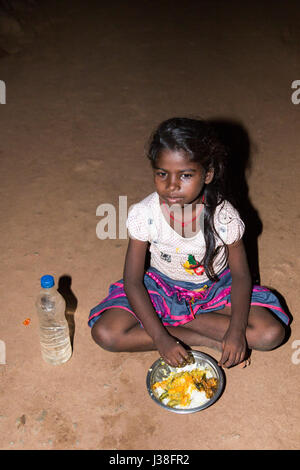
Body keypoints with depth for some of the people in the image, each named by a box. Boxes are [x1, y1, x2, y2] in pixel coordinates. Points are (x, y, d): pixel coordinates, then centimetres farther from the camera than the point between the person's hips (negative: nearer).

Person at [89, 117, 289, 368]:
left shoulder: (225, 216, -22)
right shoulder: (144, 214, -22)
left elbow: (241, 275, -11)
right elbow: (133, 281, -17)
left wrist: (236, 331, -27)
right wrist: (161, 338, -27)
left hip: (216, 287, 0)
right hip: (161, 288, 1)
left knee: (272, 333, -20)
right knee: (105, 333, -21)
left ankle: (174, 319, -11)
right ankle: (212, 339, -15)